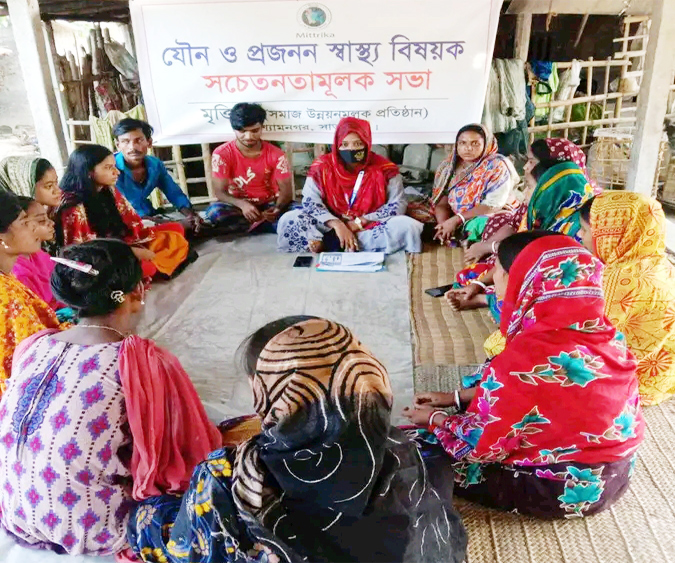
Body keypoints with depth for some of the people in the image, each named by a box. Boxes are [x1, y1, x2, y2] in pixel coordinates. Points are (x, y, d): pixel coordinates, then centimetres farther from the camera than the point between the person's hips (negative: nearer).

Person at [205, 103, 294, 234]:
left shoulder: (276, 154, -11)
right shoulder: (222, 154, -13)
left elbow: (286, 190, -11)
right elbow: (220, 191, -15)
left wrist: (277, 208, -35)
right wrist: (242, 204, -36)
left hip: (268, 205, 0)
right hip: (239, 205, 0)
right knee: (214, 211, -33)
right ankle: (264, 222, -21)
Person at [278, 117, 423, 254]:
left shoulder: (384, 168, -5)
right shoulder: (323, 166, -3)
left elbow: (398, 204, -6)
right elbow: (310, 201, -8)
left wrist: (359, 222, -16)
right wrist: (337, 224, -25)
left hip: (371, 227, 0)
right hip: (330, 227, 0)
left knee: (408, 226, -30)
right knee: (289, 220, -19)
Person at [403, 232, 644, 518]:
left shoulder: (528, 358, -32)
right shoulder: (597, 330, -6)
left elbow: (481, 444, -19)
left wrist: (434, 418, 0)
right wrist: (455, 397, 10)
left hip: (568, 487, -8)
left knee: (423, 447, 0)